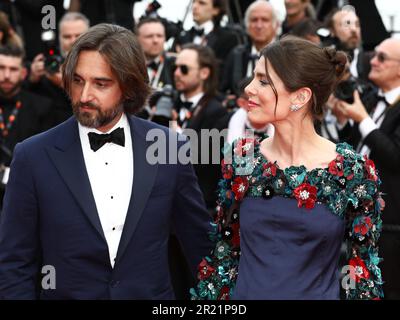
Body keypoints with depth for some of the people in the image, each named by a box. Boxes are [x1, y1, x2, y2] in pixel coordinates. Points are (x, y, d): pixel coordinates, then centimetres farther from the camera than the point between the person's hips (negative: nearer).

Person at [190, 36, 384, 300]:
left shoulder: (353, 172, -13)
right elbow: (224, 249, 4)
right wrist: (207, 295, 1)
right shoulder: (241, 157, -5)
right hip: (244, 293, 3)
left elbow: (364, 266, -6)